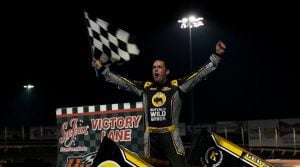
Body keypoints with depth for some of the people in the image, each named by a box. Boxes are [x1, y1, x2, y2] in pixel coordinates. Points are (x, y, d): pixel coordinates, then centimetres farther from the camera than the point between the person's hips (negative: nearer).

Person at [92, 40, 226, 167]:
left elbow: (199, 74, -4)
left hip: (171, 136, -4)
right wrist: (102, 69, 16)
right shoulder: (145, 87, 11)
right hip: (151, 138, 4)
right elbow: (121, 81, 16)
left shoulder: (176, 86, 2)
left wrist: (216, 56, -12)